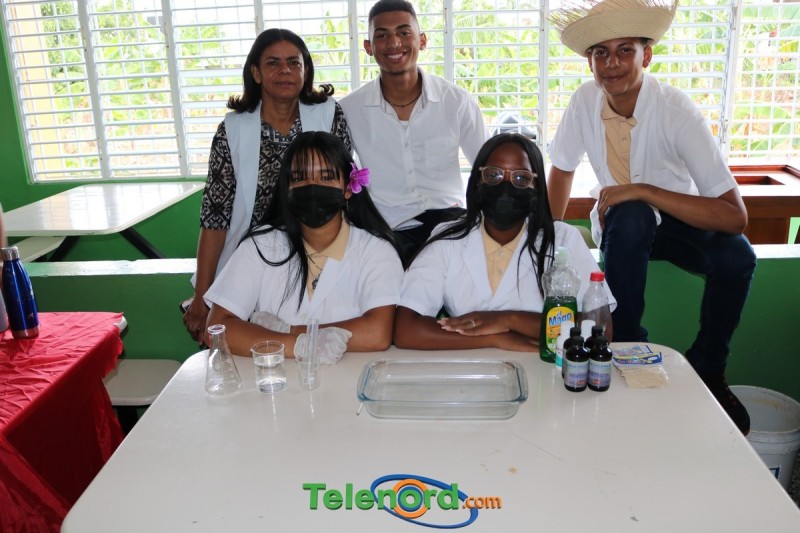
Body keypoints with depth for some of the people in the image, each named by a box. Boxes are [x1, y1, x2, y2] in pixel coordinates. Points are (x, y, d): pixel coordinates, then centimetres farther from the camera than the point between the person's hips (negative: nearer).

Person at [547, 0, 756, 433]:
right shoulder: (585, 101, -15)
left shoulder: (675, 110, -25)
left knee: (736, 256, -32)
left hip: (679, 220, -1)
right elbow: (562, 170, 2)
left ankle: (706, 369, -5)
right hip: (622, 226, 1)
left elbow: (735, 215, -30)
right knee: (630, 219, -35)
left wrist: (642, 191, -36)